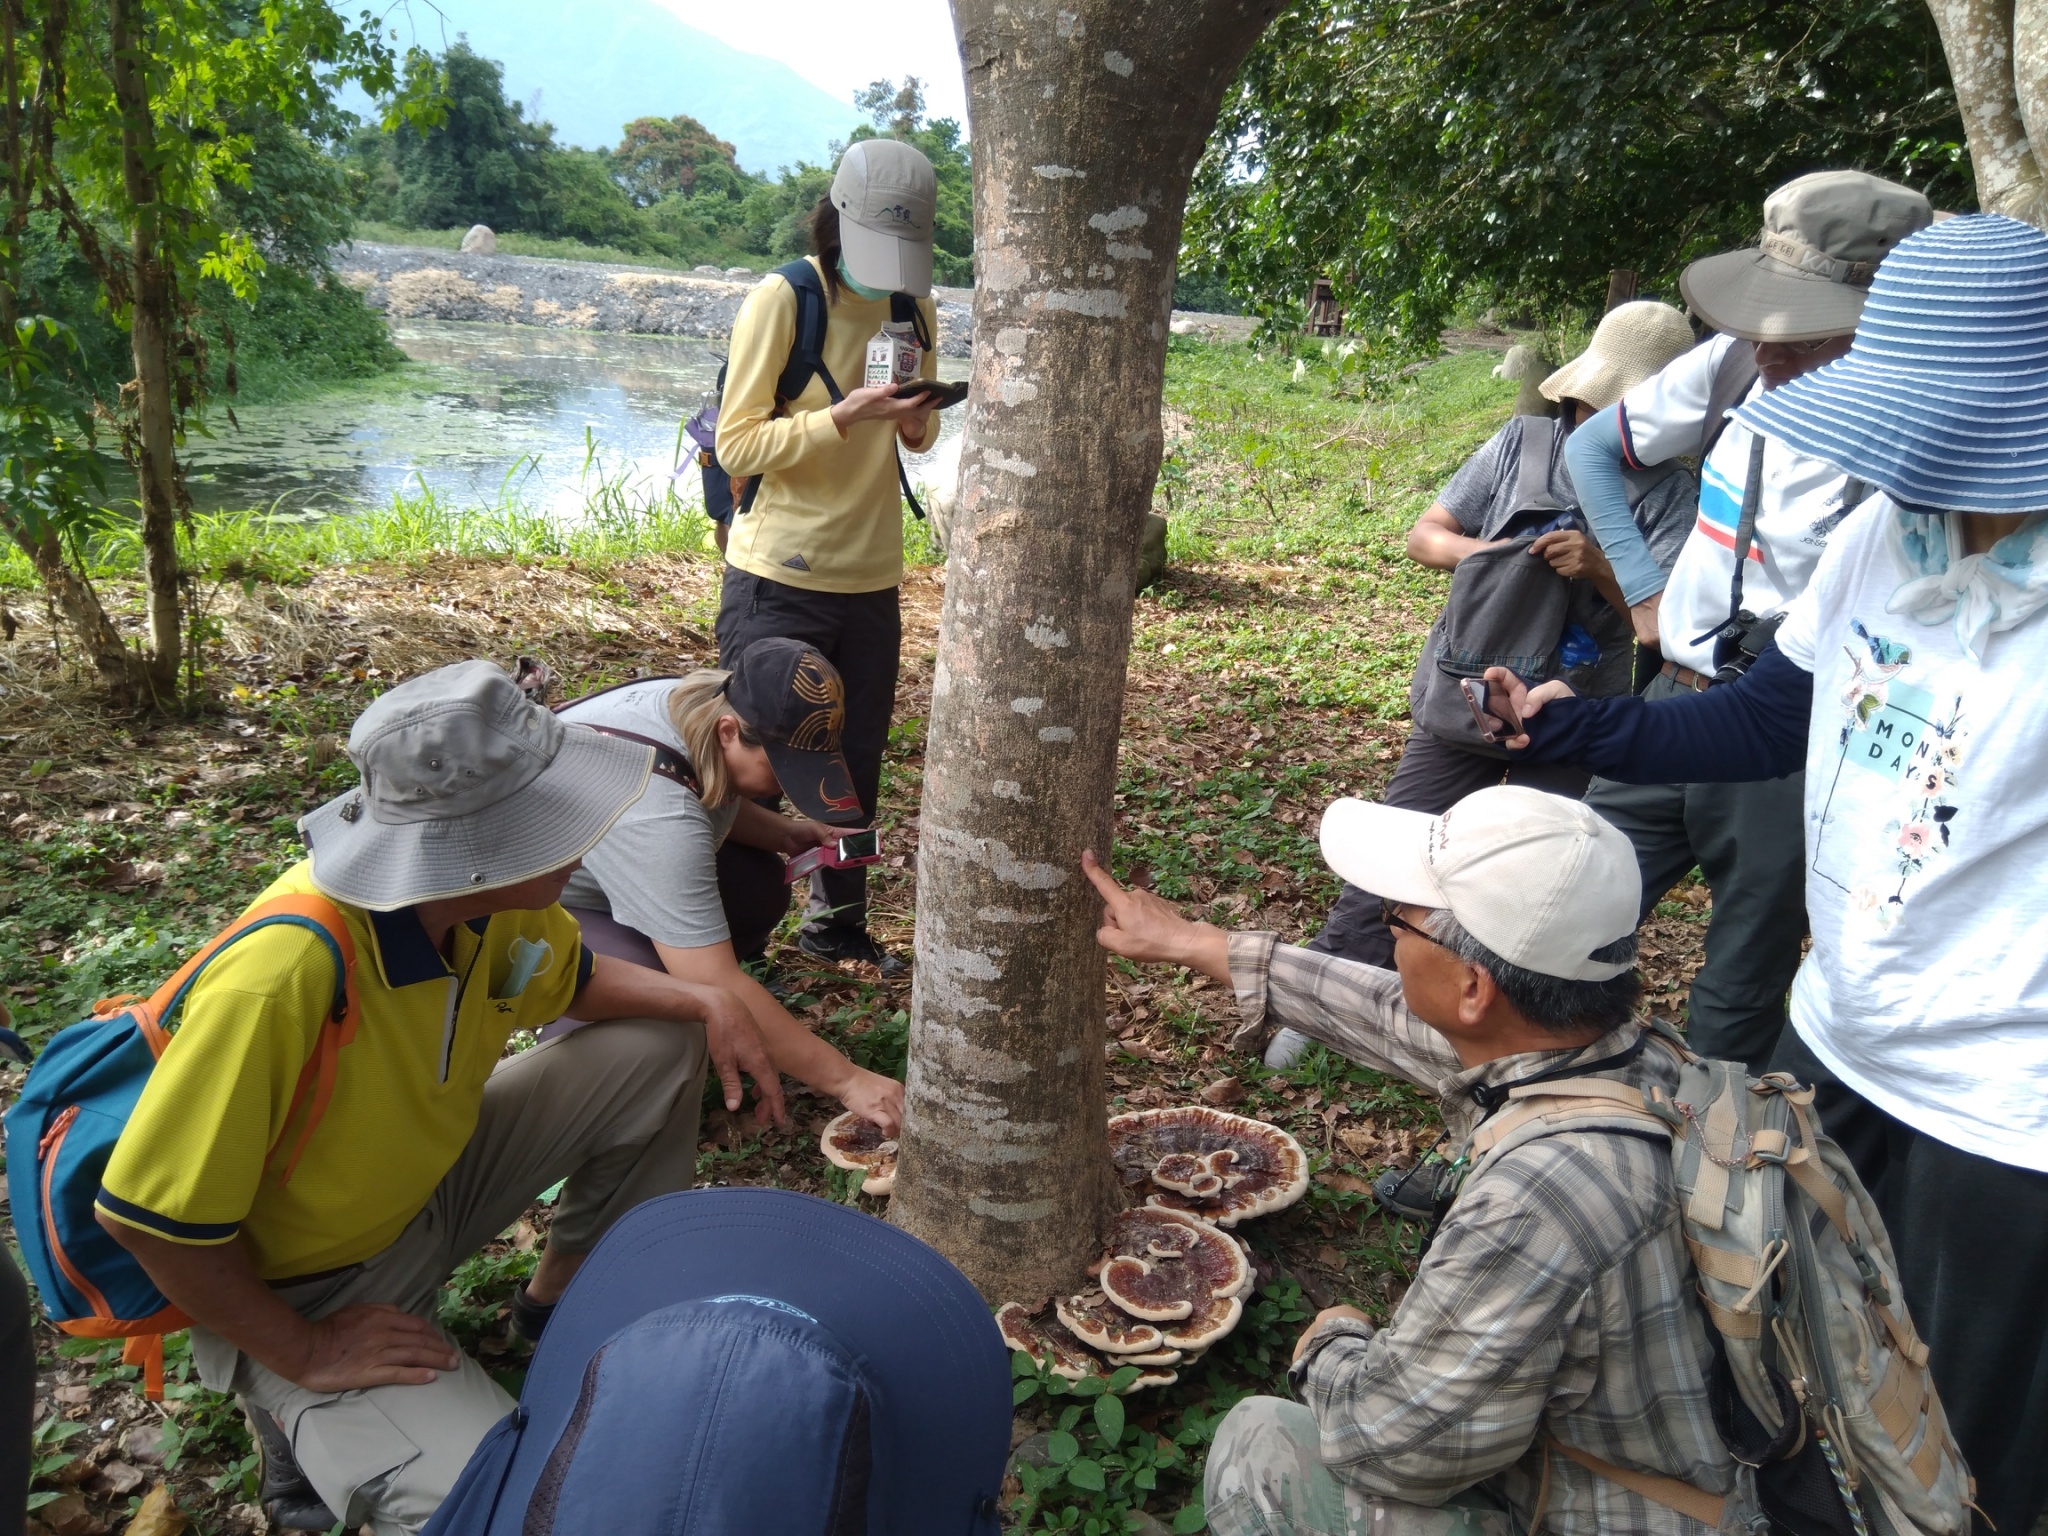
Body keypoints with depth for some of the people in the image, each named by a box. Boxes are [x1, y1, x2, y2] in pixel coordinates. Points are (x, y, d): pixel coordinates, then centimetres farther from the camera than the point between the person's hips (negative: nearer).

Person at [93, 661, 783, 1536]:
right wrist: (304, 1355, -19)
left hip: (432, 1179, 7)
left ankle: (575, 1291, 21)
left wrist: (707, 1003, -10)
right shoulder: (282, 977, -39)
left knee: (661, 1045, 0)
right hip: (304, 1289, -7)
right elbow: (144, 1215, -29)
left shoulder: (493, 897, -16)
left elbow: (572, 979, 7)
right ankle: (307, 1424, 4)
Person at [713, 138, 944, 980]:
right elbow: (737, 443, -14)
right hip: (778, 579, -5)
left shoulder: (915, 305, 6)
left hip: (872, 577, 5)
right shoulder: (782, 300, -11)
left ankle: (836, 922, 30)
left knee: (857, 765, 13)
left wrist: (915, 418, -9)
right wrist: (845, 416, -26)